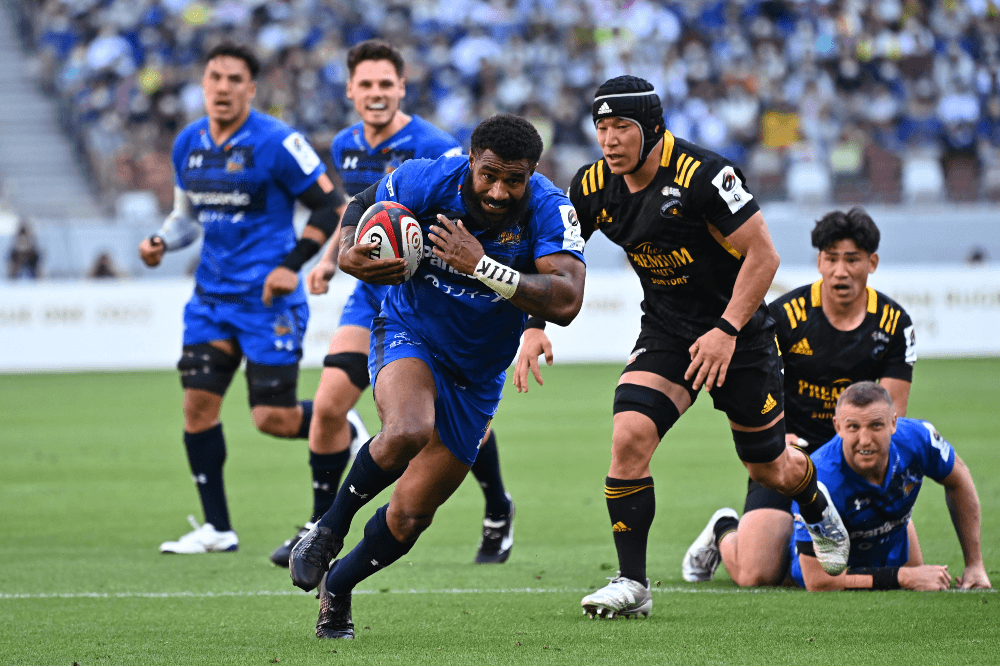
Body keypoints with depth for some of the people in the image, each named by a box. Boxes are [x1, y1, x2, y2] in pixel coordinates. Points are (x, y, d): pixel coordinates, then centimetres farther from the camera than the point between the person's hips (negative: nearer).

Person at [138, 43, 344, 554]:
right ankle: (217, 528, 4)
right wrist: (162, 241, 0)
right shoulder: (188, 144, 7)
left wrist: (292, 265, -16)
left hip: (268, 299, -6)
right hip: (211, 295, 6)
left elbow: (330, 206, -8)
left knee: (273, 419, -7)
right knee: (198, 401, -5)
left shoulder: (276, 143, -12)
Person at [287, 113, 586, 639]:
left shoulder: (549, 211, -23)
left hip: (475, 376, 2)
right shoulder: (429, 181, -19)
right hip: (408, 335, -2)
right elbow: (362, 205, 3)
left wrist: (482, 265, -42)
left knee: (410, 516, 6)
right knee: (407, 431, -37)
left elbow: (565, 303, -36)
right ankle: (329, 529, -11)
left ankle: (336, 586, 35)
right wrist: (347, 255, -18)